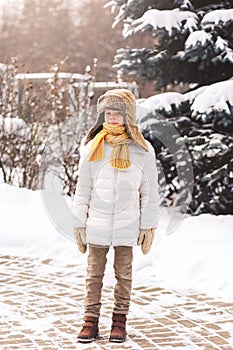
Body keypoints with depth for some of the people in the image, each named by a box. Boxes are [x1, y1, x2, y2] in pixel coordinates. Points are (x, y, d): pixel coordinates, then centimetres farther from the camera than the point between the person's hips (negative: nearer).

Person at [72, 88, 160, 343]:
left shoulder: (142, 150, -1)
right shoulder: (92, 149, 2)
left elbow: (149, 192, 4)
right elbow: (83, 191, 6)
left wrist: (148, 227, 2)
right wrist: (79, 225, 5)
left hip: (127, 226, -1)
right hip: (97, 225, 1)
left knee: (124, 274, 9)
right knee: (94, 273, 6)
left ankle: (119, 319, 18)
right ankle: (91, 319, 12)